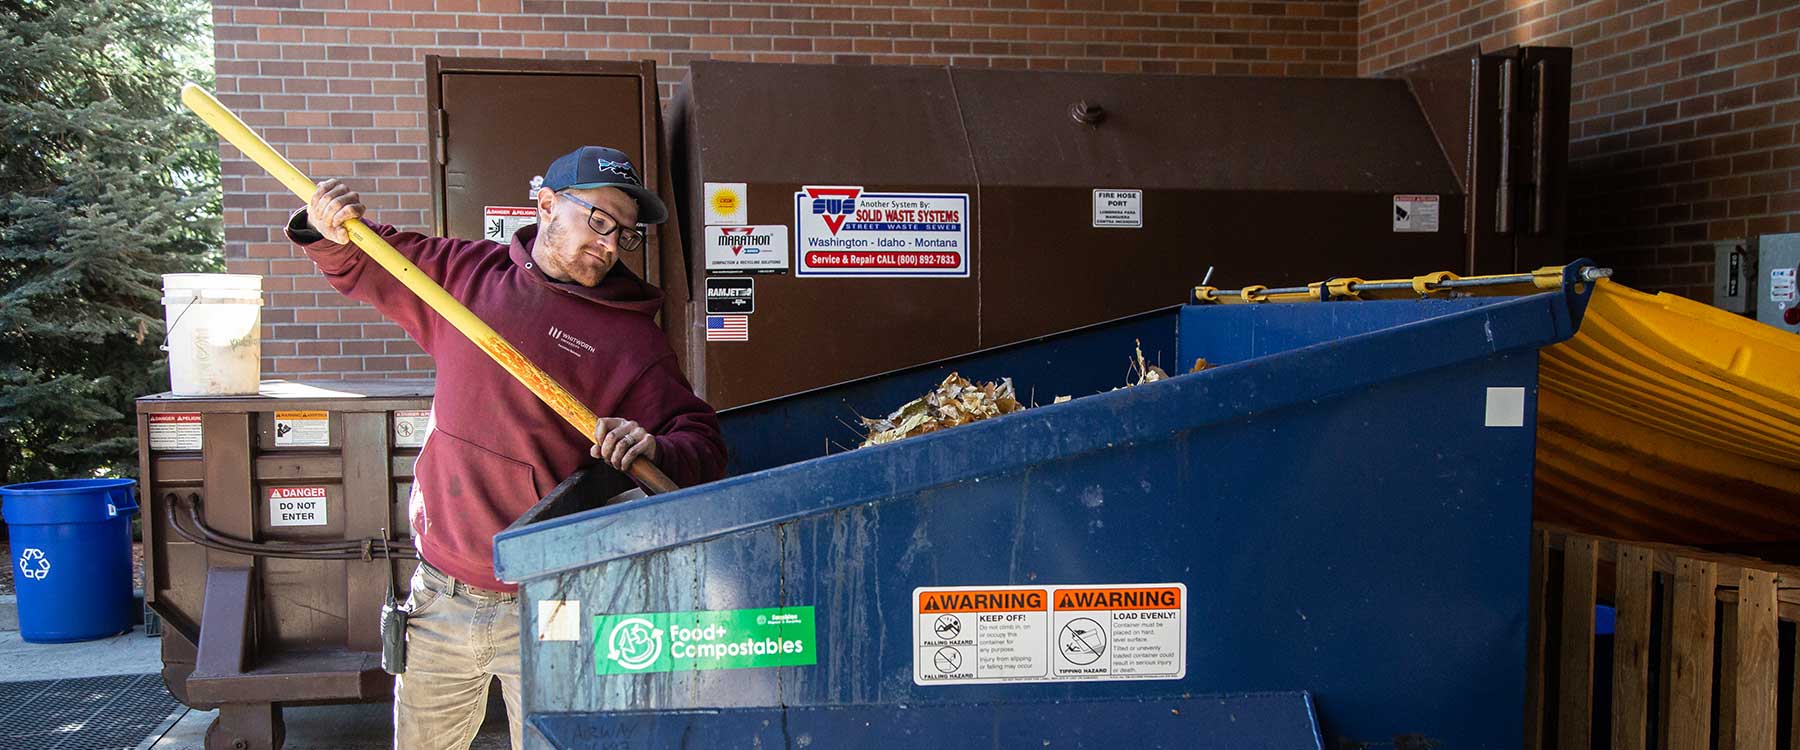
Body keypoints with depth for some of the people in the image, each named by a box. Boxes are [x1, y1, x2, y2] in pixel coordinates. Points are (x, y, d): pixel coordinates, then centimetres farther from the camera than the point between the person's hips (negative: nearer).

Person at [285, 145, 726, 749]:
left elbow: (702, 444, -9)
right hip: (439, 596, 4)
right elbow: (361, 265, 21)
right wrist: (332, 231, -1)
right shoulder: (464, 272, 6)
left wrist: (655, 450, -31)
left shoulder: (634, 337, -6)